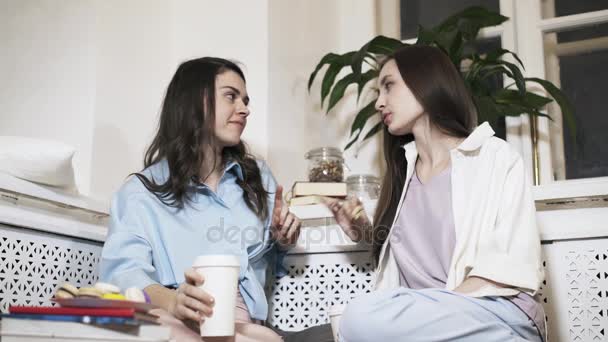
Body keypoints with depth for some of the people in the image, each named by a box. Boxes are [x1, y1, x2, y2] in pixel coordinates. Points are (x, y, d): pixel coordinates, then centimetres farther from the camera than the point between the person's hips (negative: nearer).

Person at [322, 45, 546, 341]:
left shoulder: (495, 157, 2)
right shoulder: (402, 172, 18)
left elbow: (516, 268, -9)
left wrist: (433, 311, -19)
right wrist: (364, 233, 7)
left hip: (499, 316, -3)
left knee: (364, 318, -29)